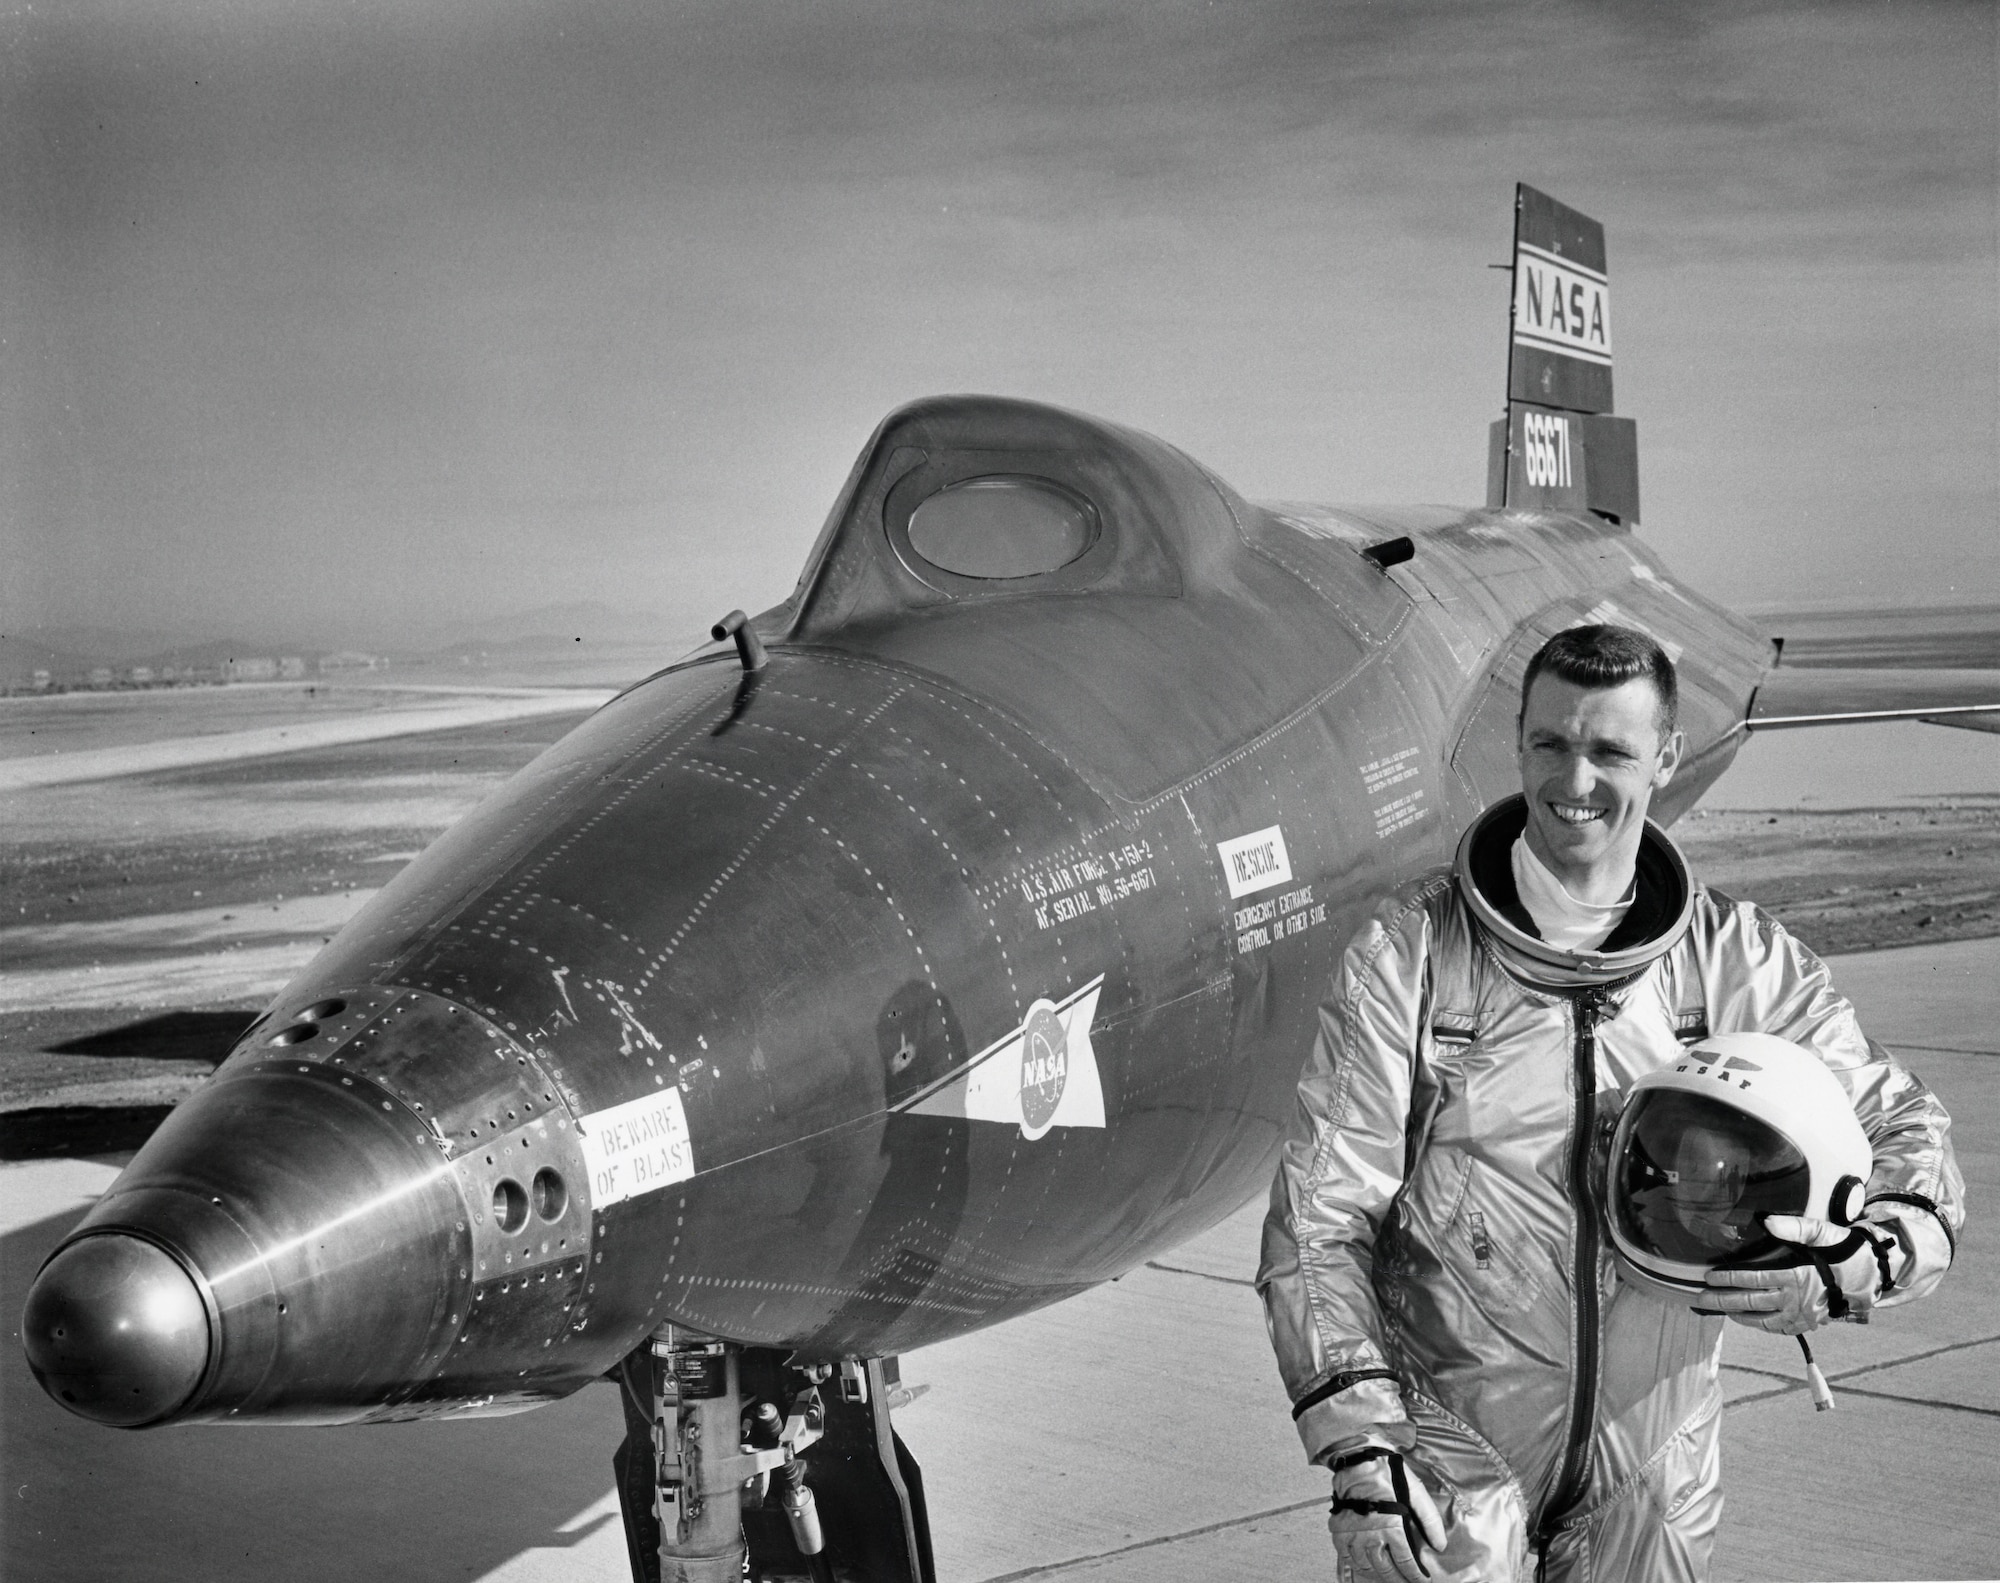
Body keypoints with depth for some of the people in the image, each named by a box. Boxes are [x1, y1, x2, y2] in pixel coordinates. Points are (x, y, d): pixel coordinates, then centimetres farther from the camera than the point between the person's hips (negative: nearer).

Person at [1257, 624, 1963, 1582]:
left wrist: (1843, 1272, -18)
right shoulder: (1411, 955, -6)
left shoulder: (1741, 962, 1)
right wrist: (1362, 1453, -16)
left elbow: (1906, 1134, 4)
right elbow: (1319, 1220, -6)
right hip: (1451, 1423, -2)